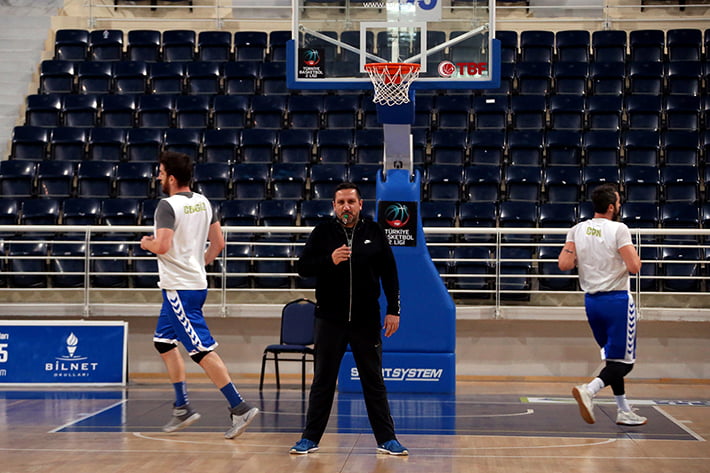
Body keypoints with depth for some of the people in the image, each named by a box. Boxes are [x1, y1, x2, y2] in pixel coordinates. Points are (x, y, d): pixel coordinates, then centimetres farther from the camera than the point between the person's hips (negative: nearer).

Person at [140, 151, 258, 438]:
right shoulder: (202, 202, 10)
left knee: (202, 350, -8)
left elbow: (162, 246, -26)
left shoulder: (168, 205, -15)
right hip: (196, 282, 9)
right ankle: (182, 408, 20)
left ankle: (240, 408, -11)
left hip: (179, 288, -9)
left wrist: (147, 244, -4)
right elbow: (218, 243, 13)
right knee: (163, 341, 19)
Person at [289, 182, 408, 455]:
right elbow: (303, 267, -4)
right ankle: (310, 438, 15)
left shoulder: (374, 233, 4)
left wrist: (393, 310, 0)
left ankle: (386, 439, 14)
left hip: (366, 320, 0)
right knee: (323, 381, 7)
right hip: (330, 320, 0)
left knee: (374, 381, 7)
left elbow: (389, 273, 6)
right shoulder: (322, 233, 2)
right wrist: (330, 260, -21)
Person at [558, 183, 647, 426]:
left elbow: (564, 264, -3)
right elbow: (634, 267, -18)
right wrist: (636, 256, 4)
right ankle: (589, 390, -24)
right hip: (617, 300, -7)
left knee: (613, 358, 18)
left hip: (591, 301, 7)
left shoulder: (577, 230, 3)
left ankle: (624, 411, 21)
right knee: (623, 362, -3)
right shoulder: (618, 229, -12)